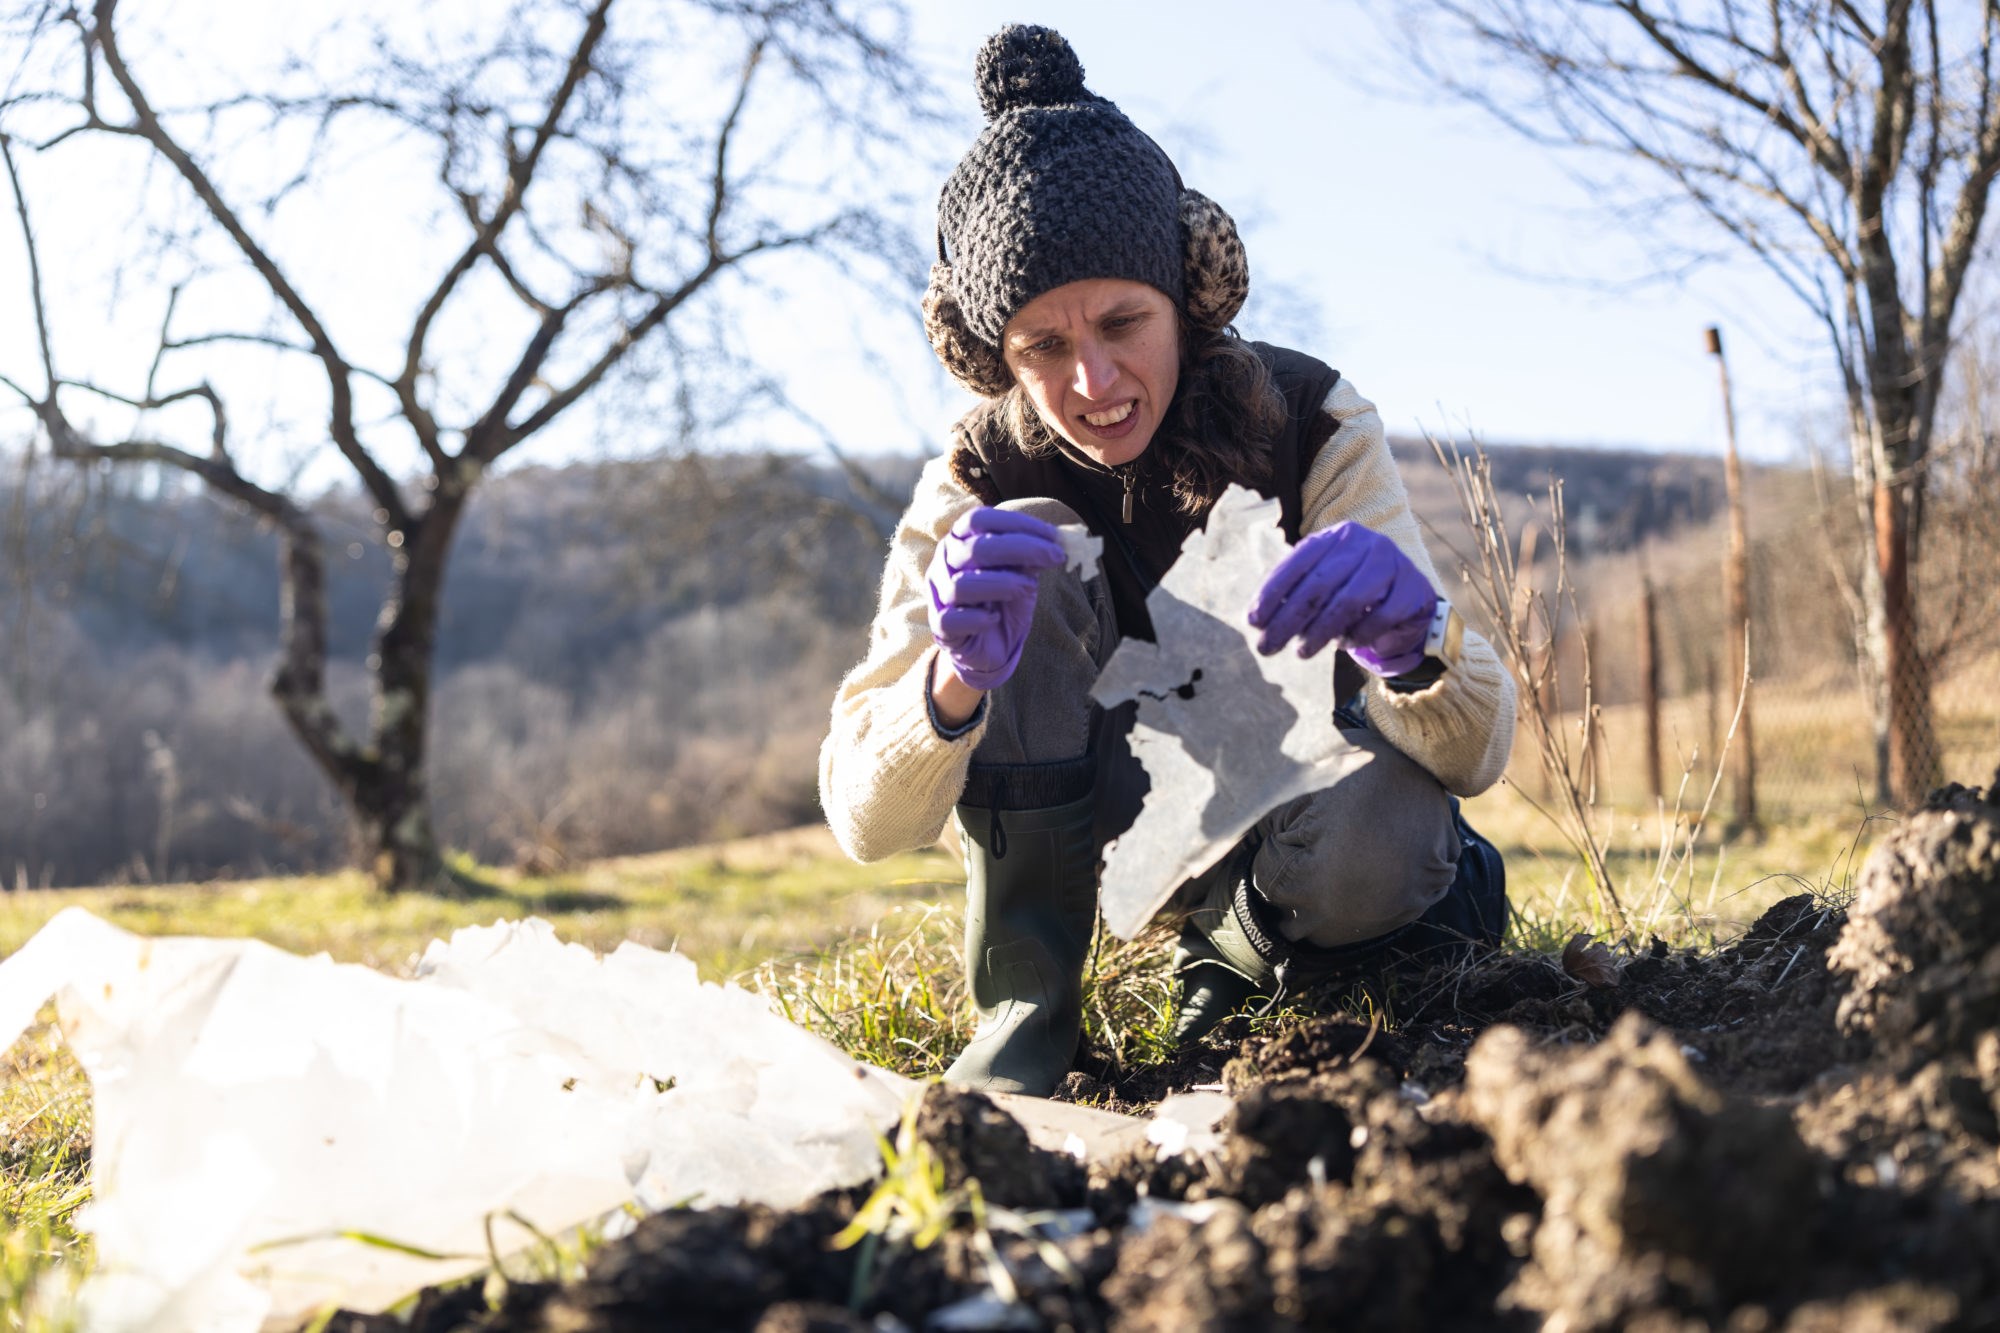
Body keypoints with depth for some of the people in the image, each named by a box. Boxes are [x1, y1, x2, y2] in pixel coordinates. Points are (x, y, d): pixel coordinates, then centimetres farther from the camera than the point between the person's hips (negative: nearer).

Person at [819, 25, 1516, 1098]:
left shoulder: (1311, 423, -20)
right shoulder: (977, 487, -17)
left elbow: (1476, 755, -27)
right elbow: (865, 825, -26)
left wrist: (1414, 640, -52)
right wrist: (953, 683, -49)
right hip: (1101, 809, 1)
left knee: (1370, 852, -37)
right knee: (1034, 552, -27)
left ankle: (1241, 942, 0)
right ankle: (1025, 1004, -17)